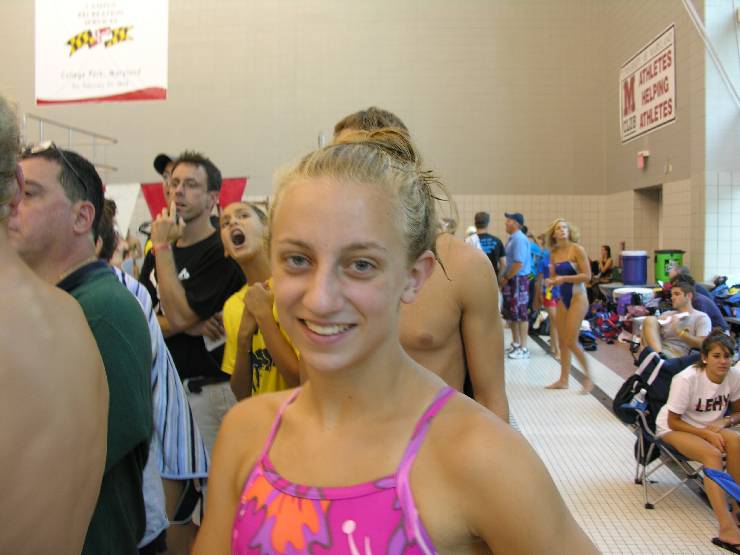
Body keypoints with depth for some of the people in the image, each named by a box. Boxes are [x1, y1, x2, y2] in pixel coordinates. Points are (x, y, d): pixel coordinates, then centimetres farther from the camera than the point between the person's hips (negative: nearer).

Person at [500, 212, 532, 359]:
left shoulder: (519, 239, -18)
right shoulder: (512, 238, 12)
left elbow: (519, 264, -23)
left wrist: (506, 278, -15)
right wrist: (503, 277, 10)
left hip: (518, 280, -10)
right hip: (510, 280, 10)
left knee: (520, 313, -3)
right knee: (510, 313, 17)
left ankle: (523, 348, 4)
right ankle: (515, 344, 29)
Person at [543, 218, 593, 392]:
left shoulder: (577, 249, -9)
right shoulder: (554, 253, 7)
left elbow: (587, 276, -13)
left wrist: (564, 278, -21)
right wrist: (550, 281, -7)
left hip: (577, 298, -6)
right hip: (562, 298, 6)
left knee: (571, 341, -9)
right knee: (562, 342, 9)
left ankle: (588, 377, 7)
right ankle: (563, 380, 19)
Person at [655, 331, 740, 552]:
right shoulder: (686, 379, -25)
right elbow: (673, 421, -16)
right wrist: (706, 433, -24)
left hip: (712, 427, 5)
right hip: (674, 428, -5)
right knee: (713, 454, -33)